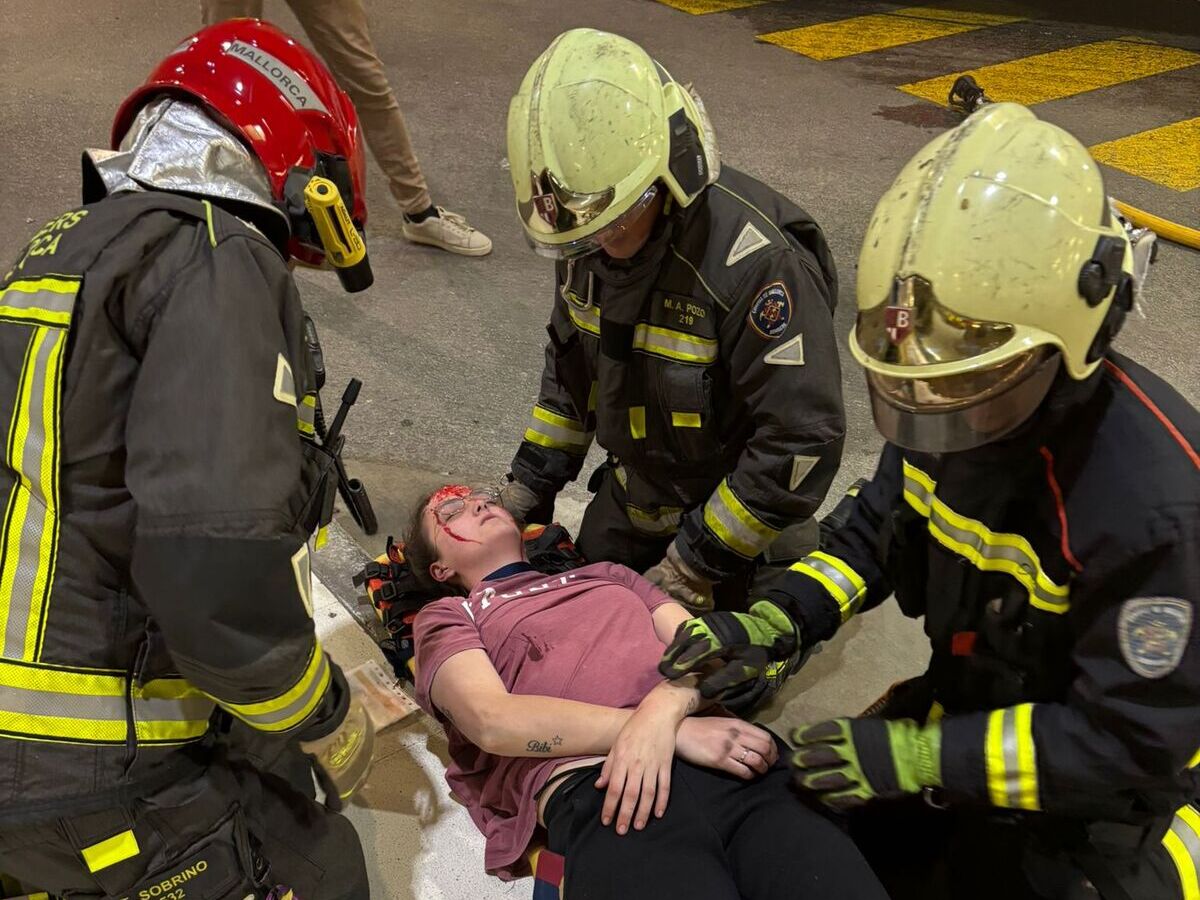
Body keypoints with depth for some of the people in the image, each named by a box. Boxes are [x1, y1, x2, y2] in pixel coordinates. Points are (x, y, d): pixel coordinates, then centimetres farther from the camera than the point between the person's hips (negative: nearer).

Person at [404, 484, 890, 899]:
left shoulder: (605, 575, 31)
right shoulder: (446, 616, 18)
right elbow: (493, 721, -1)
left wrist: (660, 712, -8)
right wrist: (680, 731, -9)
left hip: (727, 762, 4)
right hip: (594, 789, -3)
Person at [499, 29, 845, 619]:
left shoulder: (755, 259, -34)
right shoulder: (588, 237, -10)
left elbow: (803, 441, -31)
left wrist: (692, 567, -26)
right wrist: (526, 493, 4)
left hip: (735, 506, -7)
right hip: (634, 493, 7)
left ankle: (810, 547, 24)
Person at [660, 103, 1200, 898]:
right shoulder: (954, 409, -15)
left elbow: (1126, 742, -28)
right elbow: (878, 531, 1)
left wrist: (919, 756, -28)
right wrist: (772, 623, -14)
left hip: (1120, 784, -5)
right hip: (975, 706, 6)